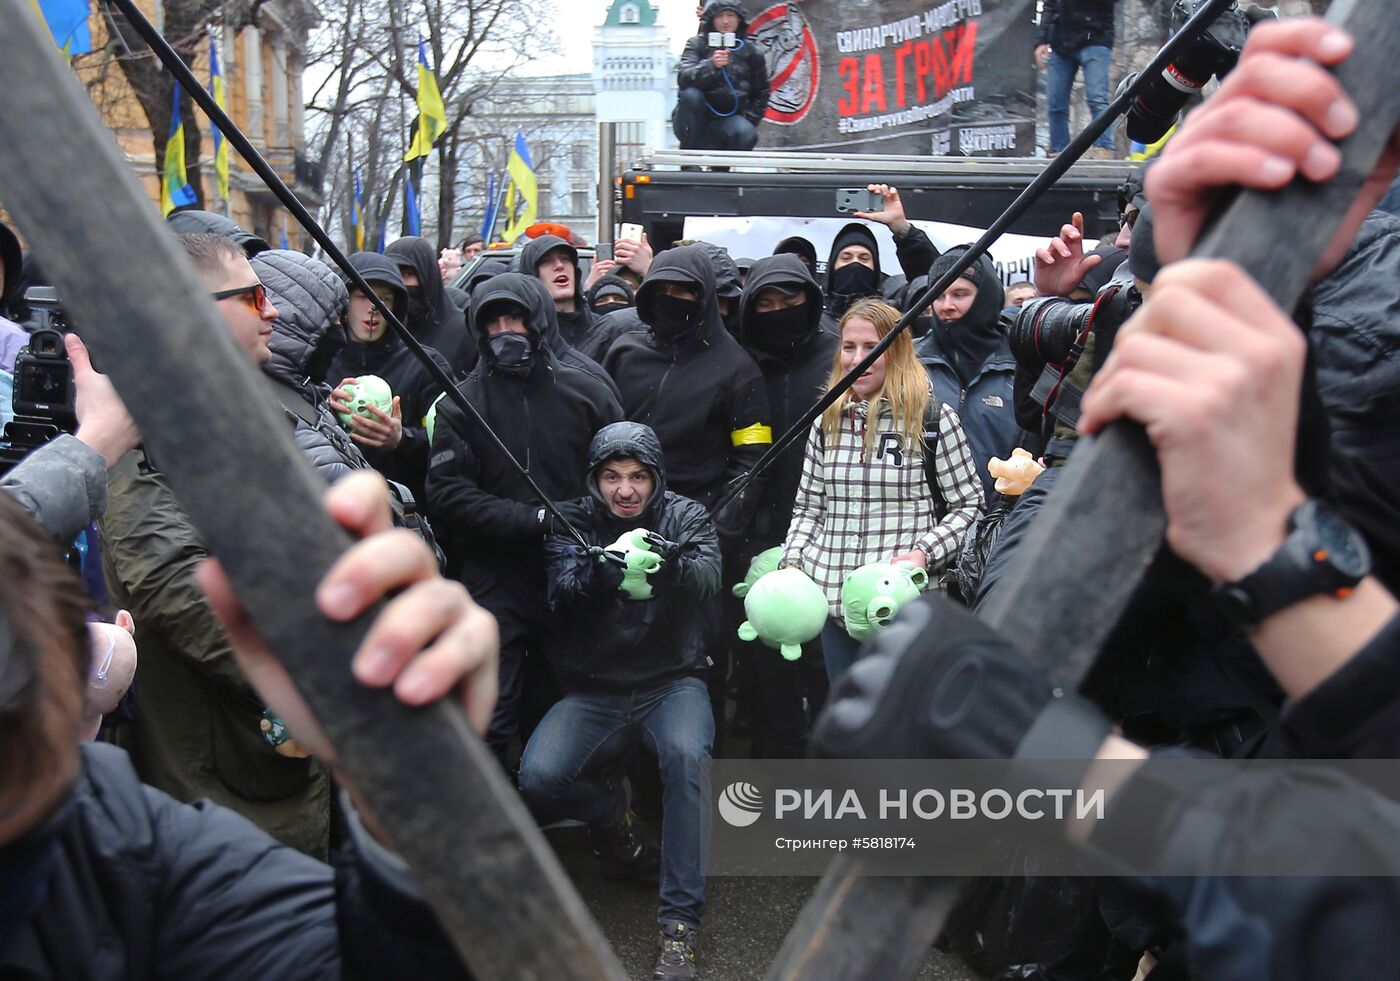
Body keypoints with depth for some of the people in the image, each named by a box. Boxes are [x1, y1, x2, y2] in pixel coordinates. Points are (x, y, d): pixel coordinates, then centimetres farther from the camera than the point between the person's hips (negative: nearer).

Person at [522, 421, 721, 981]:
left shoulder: (686, 518, 1)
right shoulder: (573, 525, 2)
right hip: (593, 691, 1)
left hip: (672, 681, -1)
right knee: (537, 777, -25)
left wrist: (667, 564, -44)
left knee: (687, 753, -34)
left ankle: (681, 922, -22)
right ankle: (609, 808, 10)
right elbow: (561, 593, -18)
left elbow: (707, 579, -20)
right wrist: (602, 572, -41)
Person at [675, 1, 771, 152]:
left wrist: (749, 120, 2)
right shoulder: (697, 44, 2)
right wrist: (711, 65, -32)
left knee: (747, 134, -31)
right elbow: (683, 79, -16)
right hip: (695, 121, -1)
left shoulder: (752, 51, 8)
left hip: (728, 120, 1)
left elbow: (761, 93, 16)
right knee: (690, 93, -32)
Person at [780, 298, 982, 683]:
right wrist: (792, 562, 1)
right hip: (835, 603, 5)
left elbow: (969, 505, -1)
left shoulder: (934, 420, -4)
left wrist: (925, 552, -15)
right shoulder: (827, 422, 10)